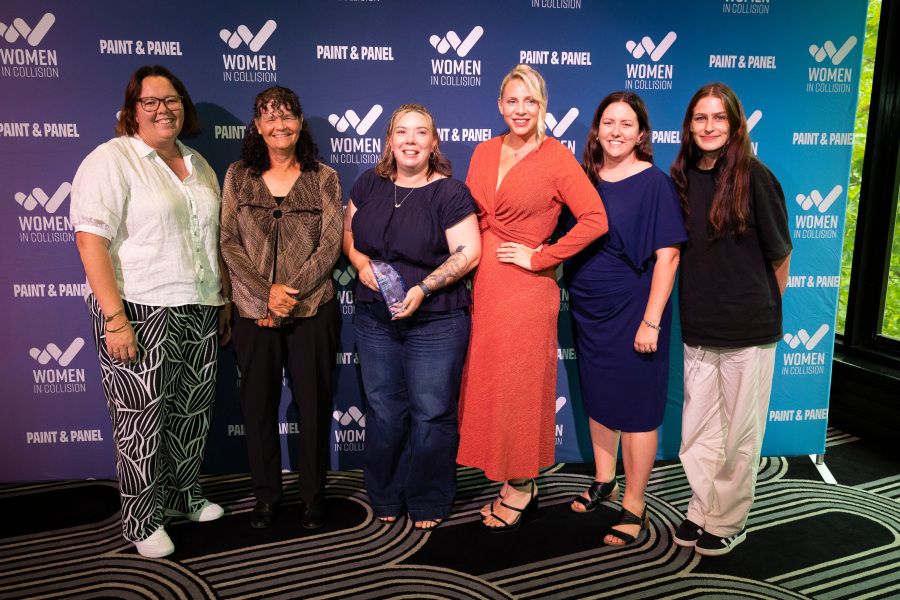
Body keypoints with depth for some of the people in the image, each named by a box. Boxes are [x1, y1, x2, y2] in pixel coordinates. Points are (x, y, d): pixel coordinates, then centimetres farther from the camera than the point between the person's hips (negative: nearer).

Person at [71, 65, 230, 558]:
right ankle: (142, 522, 20)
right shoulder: (111, 160, -7)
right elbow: (91, 240, -15)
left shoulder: (198, 165, 15)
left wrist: (225, 299, 16)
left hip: (198, 313, 7)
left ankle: (185, 496, 34)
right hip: (139, 313, -6)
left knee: (193, 410, 14)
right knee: (142, 417, 2)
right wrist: (115, 319, -21)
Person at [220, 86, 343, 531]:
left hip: (313, 310, -1)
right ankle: (266, 494, 28)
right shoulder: (238, 176, 6)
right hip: (253, 311, 1)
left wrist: (289, 295, -12)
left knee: (313, 403, 6)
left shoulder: (324, 178, 2)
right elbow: (229, 243, 0)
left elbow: (330, 245, -4)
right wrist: (266, 292, -11)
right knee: (257, 403, 9)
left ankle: (313, 494, 24)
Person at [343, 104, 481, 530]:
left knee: (431, 414, 4)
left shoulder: (449, 192, -7)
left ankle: (429, 503, 24)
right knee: (382, 411, 13)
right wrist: (361, 263, -5)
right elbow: (348, 232, 16)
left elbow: (468, 253, -12)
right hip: (375, 320, 4)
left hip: (436, 323, -4)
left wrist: (423, 288, -20)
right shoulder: (369, 184, 7)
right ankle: (386, 498, 31)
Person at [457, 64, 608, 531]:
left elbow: (596, 219, -14)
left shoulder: (557, 158, -7)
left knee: (517, 387, 3)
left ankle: (519, 491, 22)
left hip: (526, 290, -6)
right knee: (488, 383, 11)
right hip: (484, 285, 6)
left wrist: (540, 257, -13)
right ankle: (522, 485, 28)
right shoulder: (485, 152, 11)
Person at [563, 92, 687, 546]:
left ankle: (634, 506, 17)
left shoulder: (654, 183, -9)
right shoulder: (585, 179, 6)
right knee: (597, 398, 16)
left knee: (635, 408, 2)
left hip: (631, 313, -6)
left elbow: (667, 256, -13)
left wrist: (651, 321, -17)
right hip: (588, 310, 6)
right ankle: (603, 482, 35)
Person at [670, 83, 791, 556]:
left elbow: (780, 252, -1)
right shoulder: (683, 177, 5)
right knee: (697, 430, 12)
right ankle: (702, 511, 30)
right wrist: (702, 300, 11)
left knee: (739, 432, 8)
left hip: (749, 329, -4)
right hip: (698, 326, 4)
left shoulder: (753, 175, -9)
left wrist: (765, 305, 8)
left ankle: (729, 521, 26)